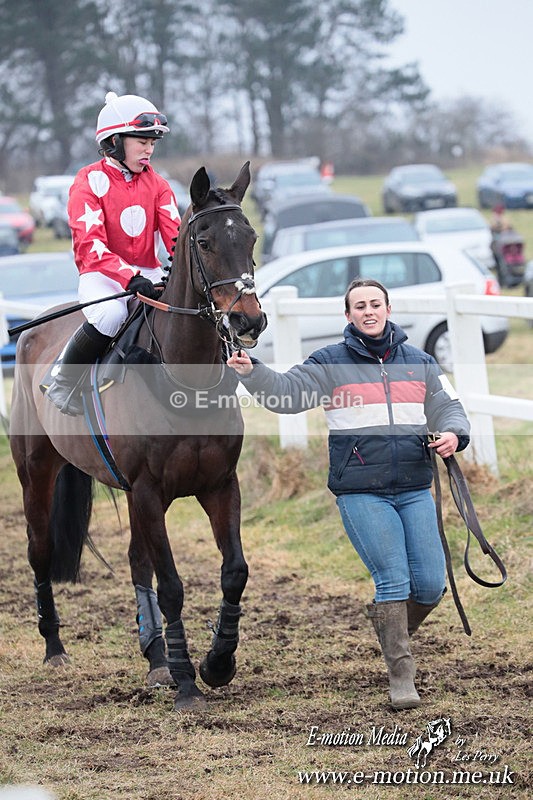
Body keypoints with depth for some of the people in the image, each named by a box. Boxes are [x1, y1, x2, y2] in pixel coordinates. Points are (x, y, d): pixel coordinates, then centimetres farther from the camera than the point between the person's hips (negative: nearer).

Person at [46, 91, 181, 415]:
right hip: (101, 276, -5)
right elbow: (90, 245, -20)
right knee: (111, 313, -37)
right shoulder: (90, 182, -8)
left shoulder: (156, 184, 9)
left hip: (148, 273, 5)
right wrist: (129, 278, -36)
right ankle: (63, 386, -16)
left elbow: (175, 234, -3)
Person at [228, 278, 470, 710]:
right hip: (361, 493, -4)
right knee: (392, 578, -11)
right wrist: (251, 371, -27)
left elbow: (448, 406, 14)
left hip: (415, 490, 4)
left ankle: (393, 629, 31)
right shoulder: (331, 364, 2)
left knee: (431, 583, 1)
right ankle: (401, 674, -1)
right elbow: (287, 391, -9)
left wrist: (453, 434, -9)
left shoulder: (419, 363, 13)